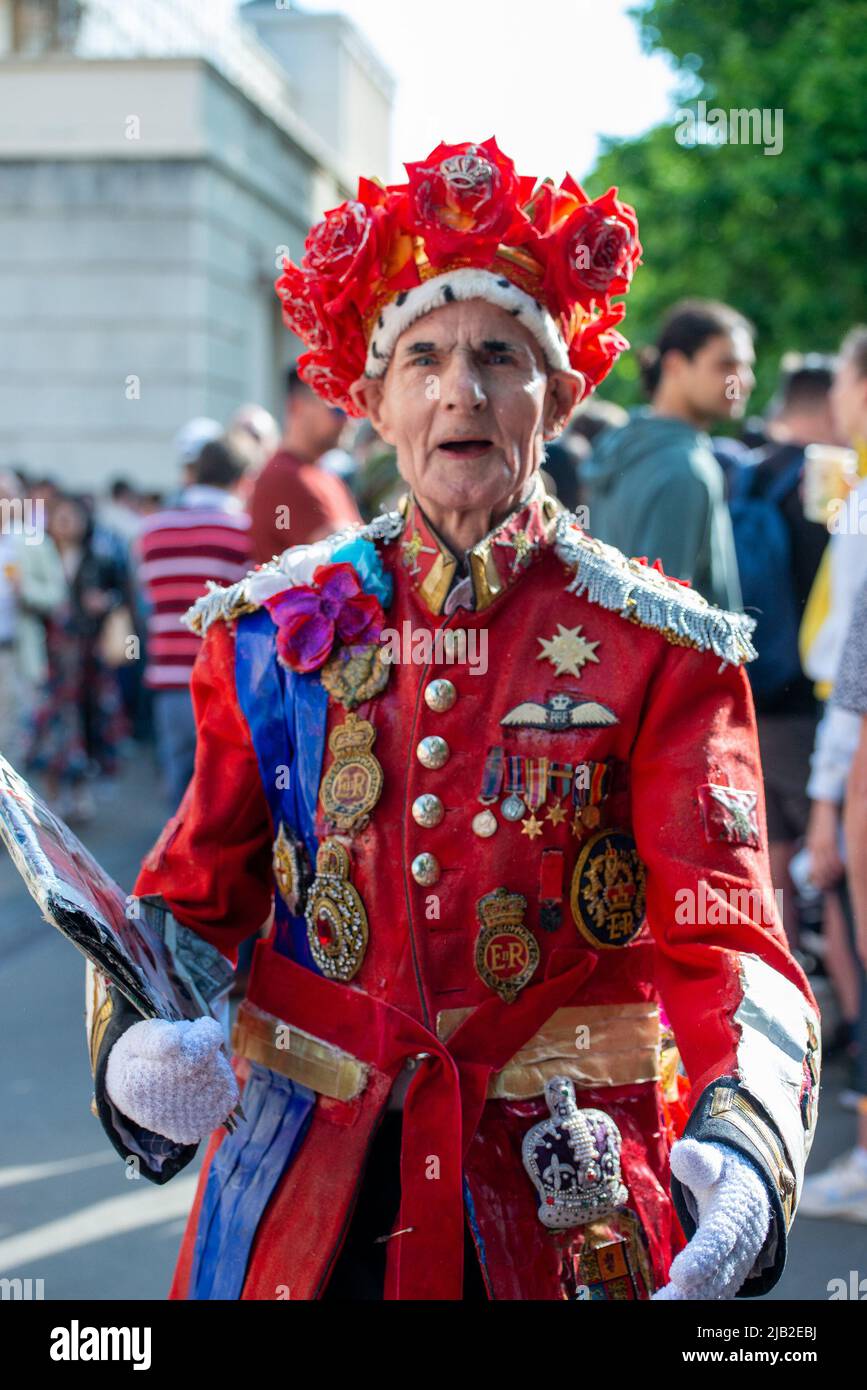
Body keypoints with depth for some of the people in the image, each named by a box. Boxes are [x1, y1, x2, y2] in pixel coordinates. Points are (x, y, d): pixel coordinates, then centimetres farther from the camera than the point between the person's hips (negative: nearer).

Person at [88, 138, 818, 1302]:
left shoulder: (659, 652, -7)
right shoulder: (275, 635, 0)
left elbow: (723, 937, -15)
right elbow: (194, 899, 5)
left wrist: (742, 1151, -34)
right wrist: (142, 1044, -16)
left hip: (570, 1203, -2)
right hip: (306, 1201, 2)